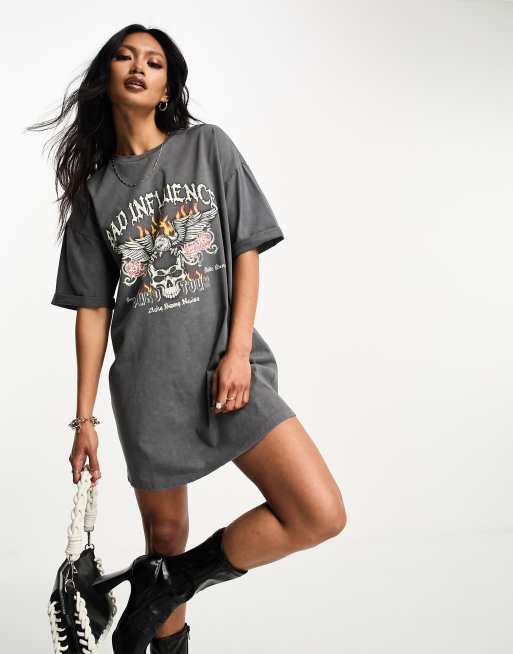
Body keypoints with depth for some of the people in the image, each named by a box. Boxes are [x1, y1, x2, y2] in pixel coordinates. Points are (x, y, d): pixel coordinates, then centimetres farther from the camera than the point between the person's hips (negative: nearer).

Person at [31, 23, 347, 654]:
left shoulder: (209, 146, 7)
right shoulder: (95, 187, 10)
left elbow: (246, 252, 2)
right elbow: (92, 308, 8)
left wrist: (237, 351, -10)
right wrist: (84, 417, 6)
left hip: (228, 366, 0)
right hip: (148, 384, 1)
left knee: (321, 515, -13)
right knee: (165, 531, 9)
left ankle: (163, 581, 4)